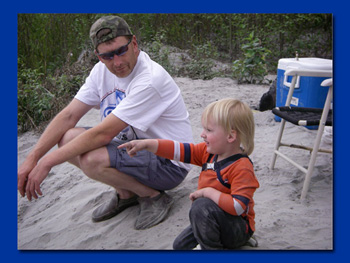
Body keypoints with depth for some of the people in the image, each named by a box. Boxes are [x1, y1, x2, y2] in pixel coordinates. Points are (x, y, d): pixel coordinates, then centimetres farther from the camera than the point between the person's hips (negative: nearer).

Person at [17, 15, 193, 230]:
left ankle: (154, 196, -4)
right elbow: (68, 116, -1)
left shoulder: (151, 79, -27)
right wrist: (31, 159, -12)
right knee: (67, 138, -7)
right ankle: (126, 194, 9)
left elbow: (103, 134, -27)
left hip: (169, 162, -8)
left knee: (92, 160, -31)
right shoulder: (102, 70, -1)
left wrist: (47, 162, -22)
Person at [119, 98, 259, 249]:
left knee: (201, 206, -34)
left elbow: (238, 206, -36)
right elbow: (179, 150, -4)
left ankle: (211, 247, -14)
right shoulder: (209, 152, -2)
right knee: (180, 245, 15)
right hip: (210, 220, 9)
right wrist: (147, 144, -11)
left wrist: (208, 192, -29)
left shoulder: (242, 168, -27)